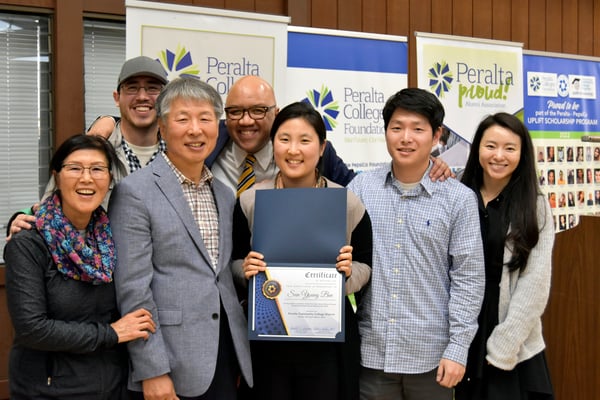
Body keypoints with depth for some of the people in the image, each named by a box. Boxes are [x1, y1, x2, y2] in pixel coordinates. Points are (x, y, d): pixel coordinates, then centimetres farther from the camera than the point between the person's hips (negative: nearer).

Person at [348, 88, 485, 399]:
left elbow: (467, 277, -4)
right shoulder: (361, 187, 0)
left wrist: (458, 348, -6)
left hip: (431, 354, -1)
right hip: (371, 351, 1)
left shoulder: (459, 198, -4)